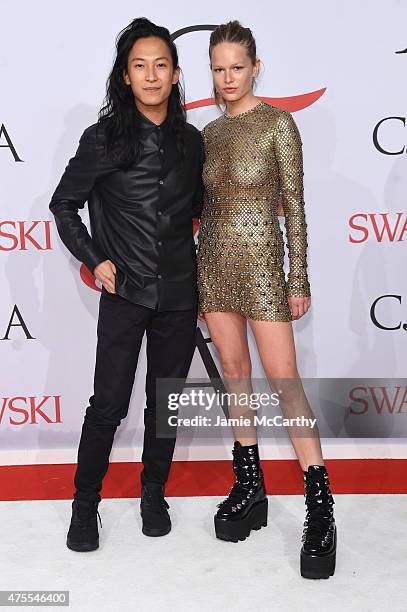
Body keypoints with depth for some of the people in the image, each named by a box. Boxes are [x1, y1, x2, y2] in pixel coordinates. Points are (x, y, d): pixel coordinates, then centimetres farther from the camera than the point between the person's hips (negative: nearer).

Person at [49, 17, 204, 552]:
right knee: (108, 404, 2)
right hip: (124, 293, -3)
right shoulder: (103, 138, -5)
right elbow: (64, 204, 4)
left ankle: (154, 494, 31)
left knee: (166, 401, 12)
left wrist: (206, 274, 13)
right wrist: (94, 260, -4)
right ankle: (85, 504, 21)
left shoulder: (192, 141, 5)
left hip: (179, 296, 3)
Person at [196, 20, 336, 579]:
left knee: (284, 380, -7)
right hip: (214, 261, 6)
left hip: (260, 260, -5)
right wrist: (195, 281, 13)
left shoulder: (278, 123, -4)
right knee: (234, 373, 9)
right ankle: (250, 488, 22)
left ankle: (320, 506, 1)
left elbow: (295, 204, -6)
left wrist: (299, 281, -10)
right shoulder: (210, 133, 11)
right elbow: (206, 205, 15)